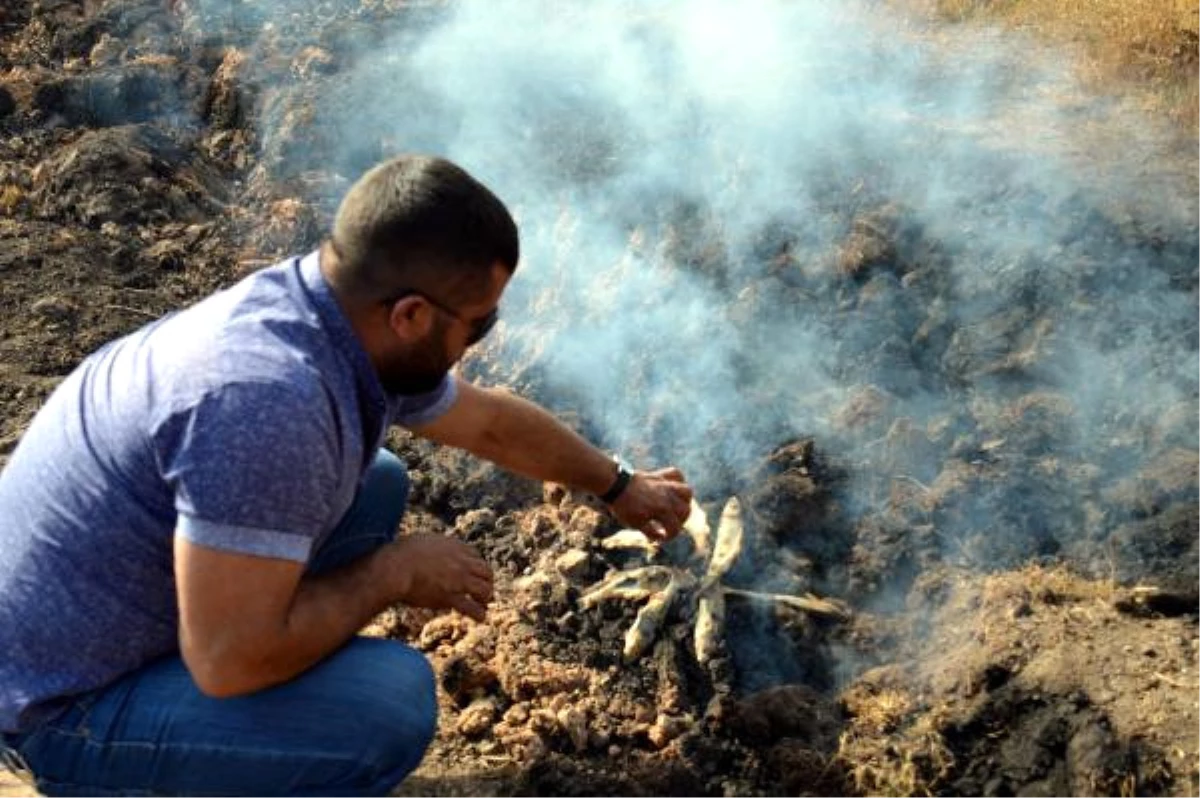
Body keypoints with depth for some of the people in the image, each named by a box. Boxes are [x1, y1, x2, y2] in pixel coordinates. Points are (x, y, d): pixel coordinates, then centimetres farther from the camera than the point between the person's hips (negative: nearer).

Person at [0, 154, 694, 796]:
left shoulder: (357, 331, -4)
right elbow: (230, 660, -31)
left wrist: (621, 486, 29)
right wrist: (397, 572, -17)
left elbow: (493, 421, 15)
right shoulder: (269, 398, -34)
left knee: (375, 485, 11)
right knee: (392, 701, -23)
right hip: (68, 708, -9)